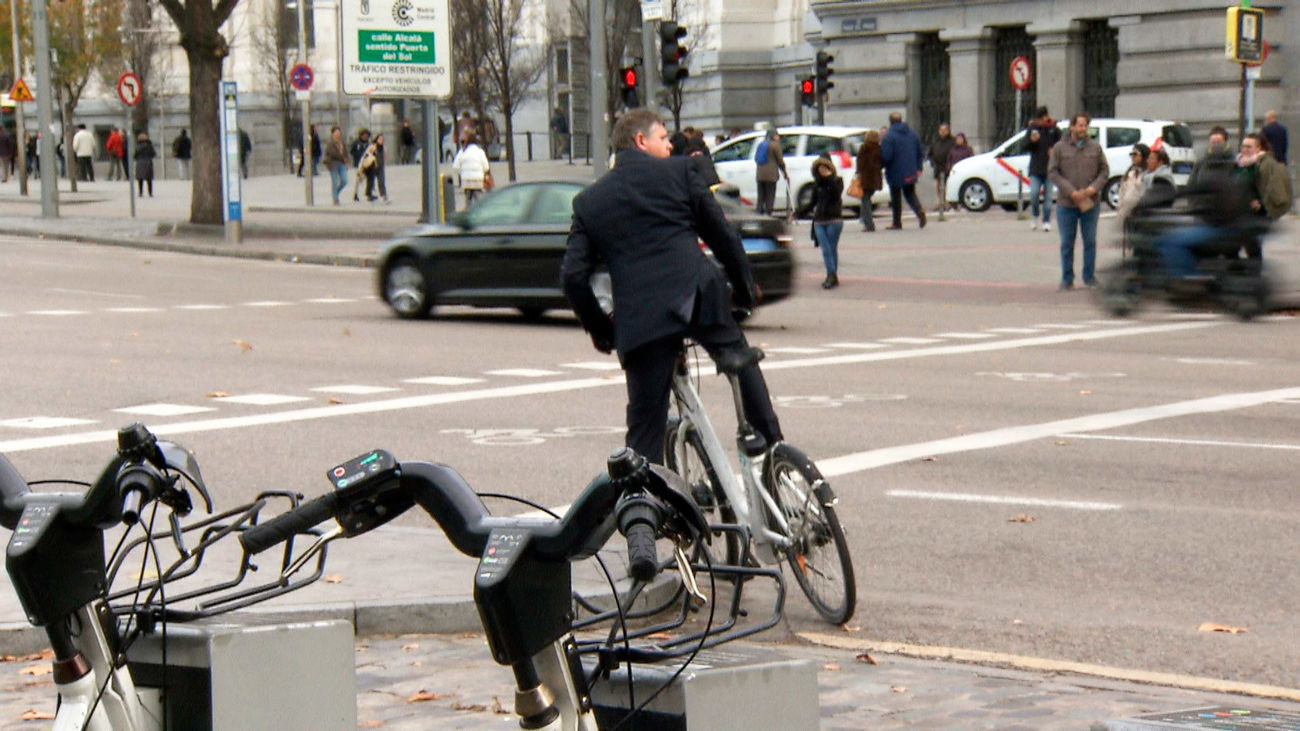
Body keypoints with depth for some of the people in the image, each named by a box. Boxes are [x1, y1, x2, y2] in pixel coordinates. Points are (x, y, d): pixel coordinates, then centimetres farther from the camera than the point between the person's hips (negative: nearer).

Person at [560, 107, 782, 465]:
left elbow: (572, 276, 9)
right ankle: (772, 445, 25)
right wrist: (745, 288, 22)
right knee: (741, 362, 24)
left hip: (639, 320, 1)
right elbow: (722, 235, 9)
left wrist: (599, 329, 21)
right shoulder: (679, 171, 8)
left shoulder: (588, 200, 15)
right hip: (698, 297, -1)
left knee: (645, 423, 6)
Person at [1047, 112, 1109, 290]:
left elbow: (1104, 171, 7)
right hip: (1066, 204, -1)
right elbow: (1052, 172, -3)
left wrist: (1094, 187, -11)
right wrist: (1071, 192, -13)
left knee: (1090, 242, 5)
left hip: (1090, 203, 1)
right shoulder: (1060, 148, 1)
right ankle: (1067, 280, 12)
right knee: (1067, 243, 4)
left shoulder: (1095, 147, 7)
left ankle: (1089, 277, 15)